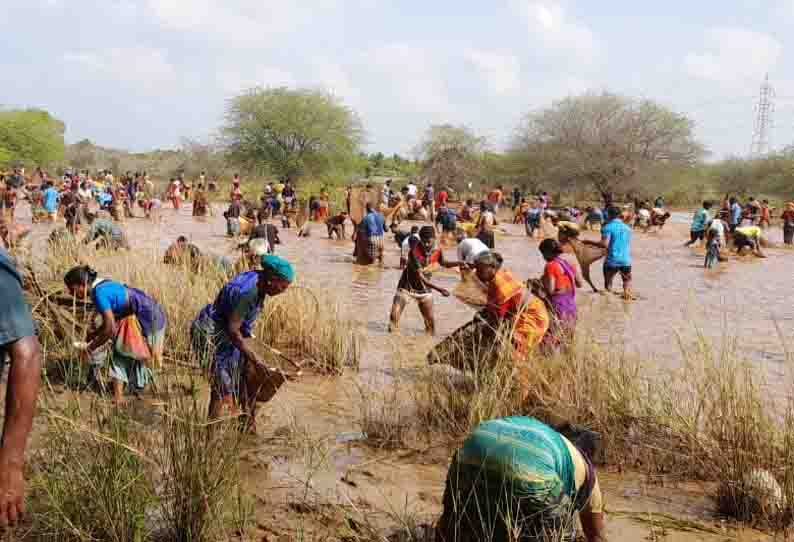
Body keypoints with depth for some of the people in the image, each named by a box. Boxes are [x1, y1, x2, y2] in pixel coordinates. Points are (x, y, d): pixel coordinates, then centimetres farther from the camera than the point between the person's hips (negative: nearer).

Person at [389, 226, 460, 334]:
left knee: (430, 320, 6)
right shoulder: (414, 252, -30)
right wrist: (439, 289, -40)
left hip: (424, 288, 4)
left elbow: (443, 263, 11)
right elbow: (420, 277, -33)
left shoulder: (437, 250, -13)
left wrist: (459, 263, -5)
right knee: (394, 315, -10)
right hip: (407, 286, -4)